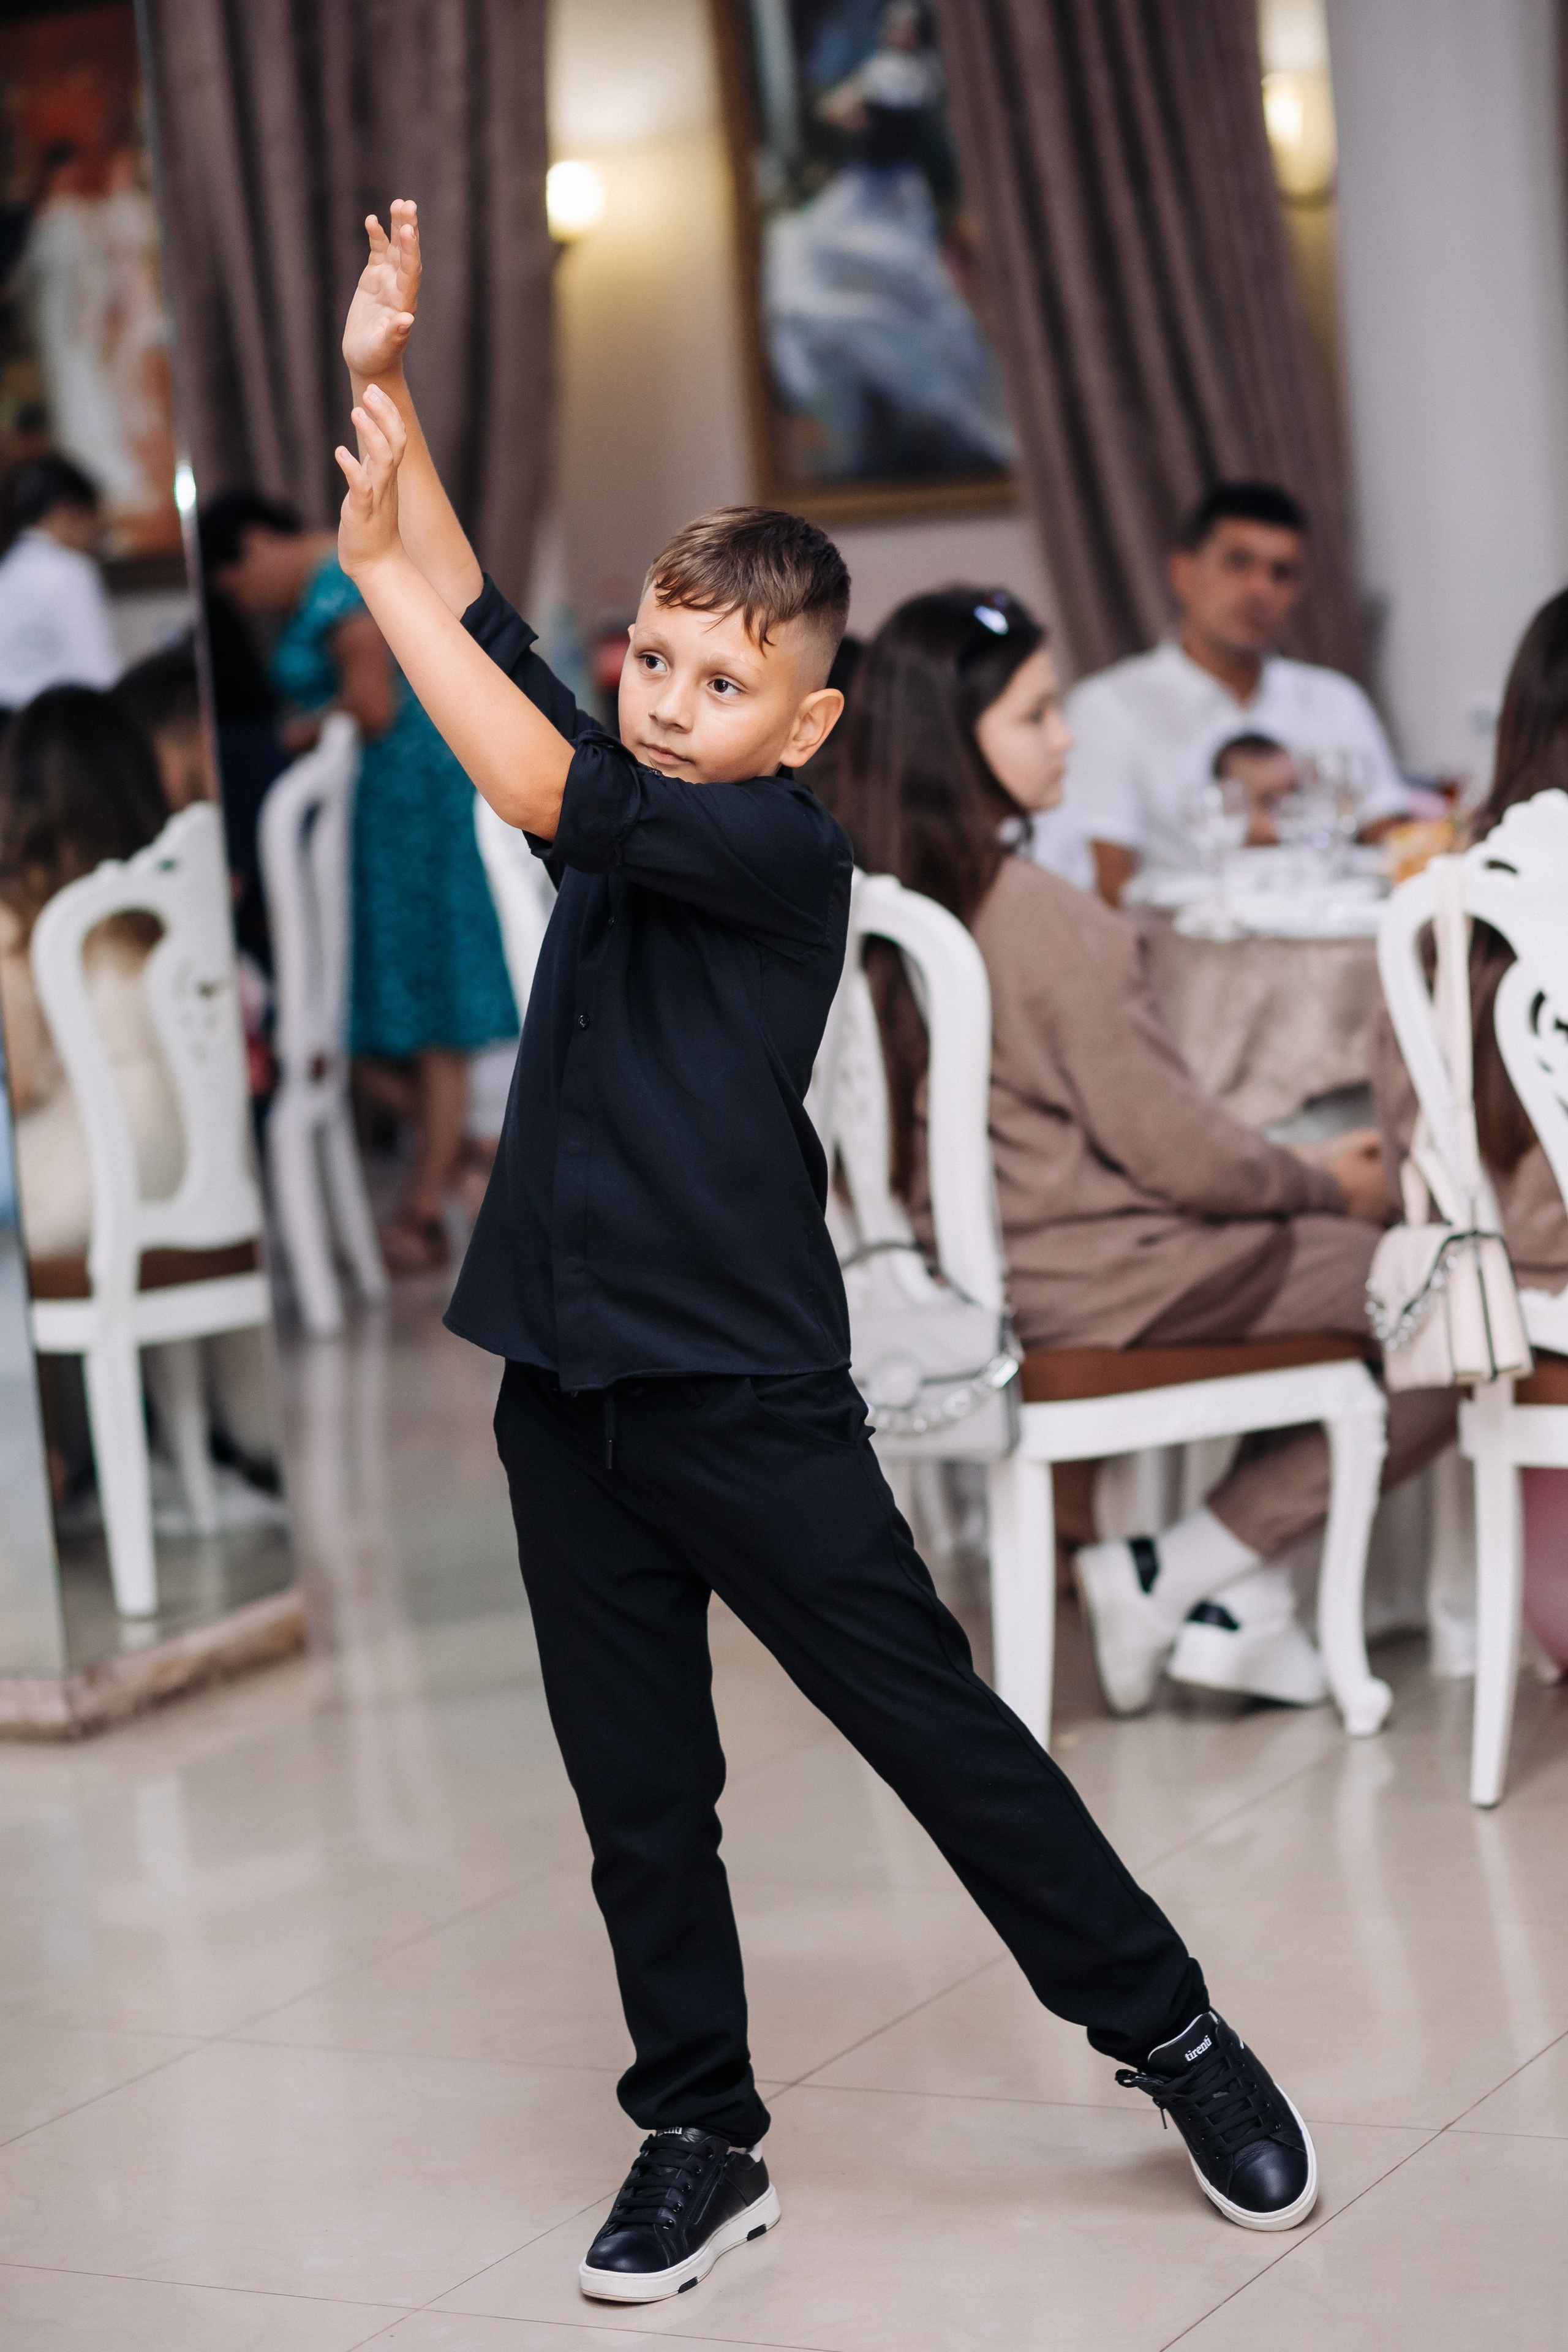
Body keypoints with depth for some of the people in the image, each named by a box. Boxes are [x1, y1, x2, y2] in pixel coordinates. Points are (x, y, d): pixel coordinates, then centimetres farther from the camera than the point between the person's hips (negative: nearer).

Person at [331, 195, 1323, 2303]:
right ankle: (702, 2144, 23)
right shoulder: (621, 820, 8)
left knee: (935, 1727, 3)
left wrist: (378, 562, -18)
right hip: (568, 1391, 6)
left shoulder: (787, 852, -12)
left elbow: (546, 793, -23)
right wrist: (380, 391, -4)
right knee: (638, 1796, 11)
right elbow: (485, 627, 5)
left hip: (748, 1391, -6)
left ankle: (1168, 2030, 19)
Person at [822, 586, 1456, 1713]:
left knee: (1321, 1248, 24)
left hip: (983, 1266, 9)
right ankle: (1176, 1574, 1)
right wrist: (1321, 1181, 1)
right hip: (1101, 1288, -9)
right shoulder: (1056, 922, -23)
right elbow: (1177, 1150, -18)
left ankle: (1237, 1589, 13)